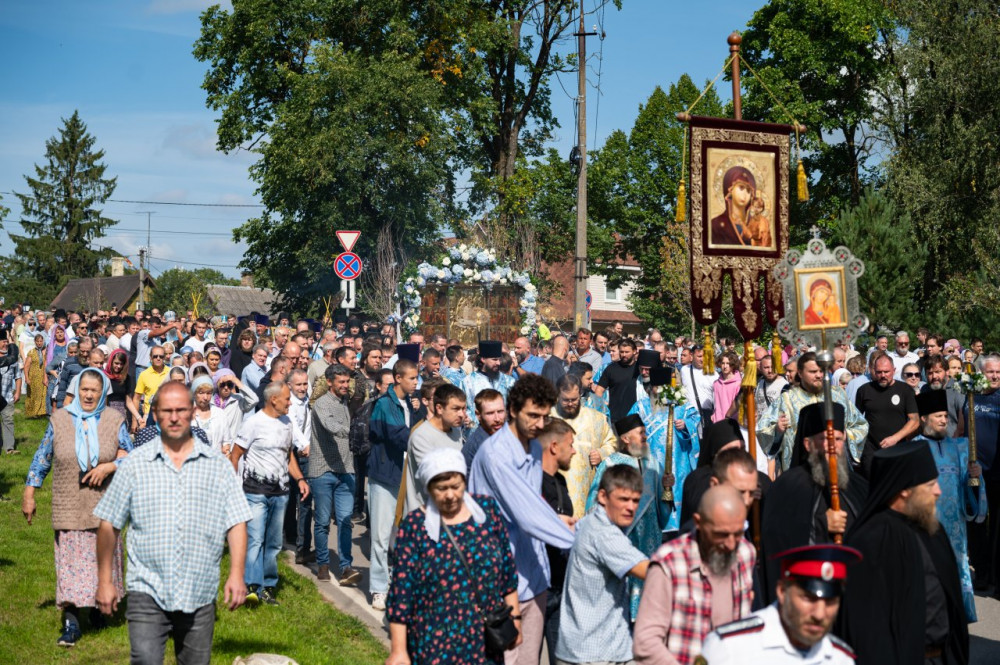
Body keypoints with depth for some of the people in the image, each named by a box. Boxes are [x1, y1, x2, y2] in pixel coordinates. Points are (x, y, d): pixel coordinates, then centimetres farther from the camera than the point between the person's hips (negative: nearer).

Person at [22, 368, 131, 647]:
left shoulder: (115, 421, 2)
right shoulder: (59, 420, 2)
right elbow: (41, 459, 8)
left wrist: (109, 466, -15)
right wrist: (29, 495, 7)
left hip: (104, 507, 1)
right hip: (69, 508, -1)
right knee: (69, 564, -5)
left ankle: (99, 606, 33)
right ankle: (71, 623, -3)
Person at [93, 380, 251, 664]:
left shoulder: (217, 465, 5)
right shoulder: (134, 464, 3)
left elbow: (236, 523, 4)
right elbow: (109, 524, 6)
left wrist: (236, 574, -7)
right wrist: (105, 580, 2)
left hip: (200, 596, 2)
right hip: (147, 592, -1)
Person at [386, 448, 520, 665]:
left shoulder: (486, 508, 0)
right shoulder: (414, 525, -8)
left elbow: (506, 565, 8)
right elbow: (401, 590, -8)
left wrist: (514, 617, 9)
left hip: (485, 639, 3)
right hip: (436, 645, -3)